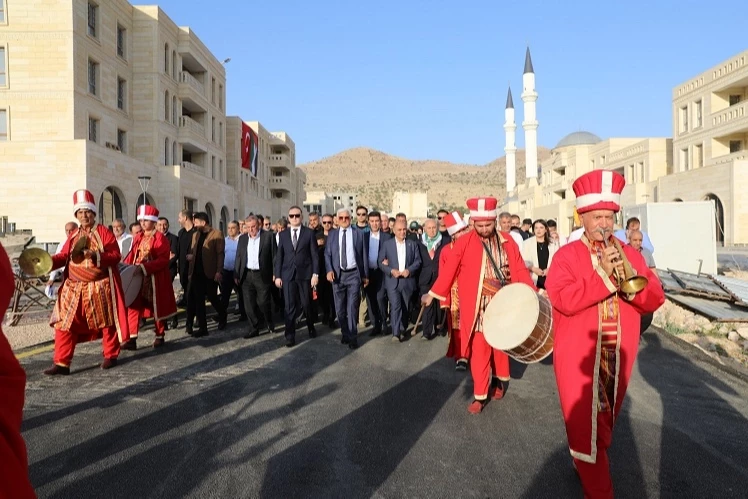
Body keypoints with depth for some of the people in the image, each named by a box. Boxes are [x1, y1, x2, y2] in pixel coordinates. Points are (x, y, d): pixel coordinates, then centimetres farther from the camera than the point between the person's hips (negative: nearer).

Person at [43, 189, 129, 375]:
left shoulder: (104, 233, -5)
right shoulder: (74, 236, 11)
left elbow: (115, 256, -12)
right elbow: (64, 256, 10)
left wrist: (96, 256, -25)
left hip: (100, 288, -5)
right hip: (74, 288, 5)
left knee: (106, 322, 7)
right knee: (64, 324, 1)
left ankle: (111, 356, 23)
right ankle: (62, 363, 7)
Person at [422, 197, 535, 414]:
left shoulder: (507, 241, 1)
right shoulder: (464, 242, -6)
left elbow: (520, 270, 2)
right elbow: (449, 269, -4)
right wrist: (433, 293, -4)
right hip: (478, 308, -2)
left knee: (500, 345, 16)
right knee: (479, 350, 1)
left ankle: (499, 380, 39)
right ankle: (480, 395, 11)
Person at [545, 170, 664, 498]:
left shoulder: (629, 253, 6)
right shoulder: (567, 255, -7)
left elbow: (655, 300, -1)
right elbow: (562, 300, -21)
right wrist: (603, 276, -25)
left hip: (618, 356, 5)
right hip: (579, 357, -4)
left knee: (605, 421, 21)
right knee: (584, 426, 2)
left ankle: (588, 462, 45)